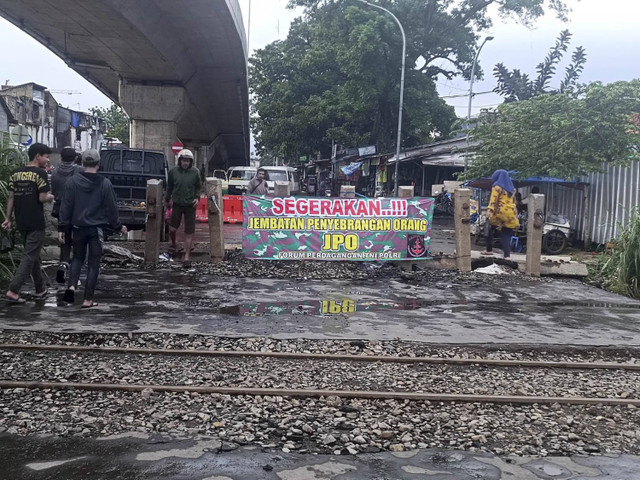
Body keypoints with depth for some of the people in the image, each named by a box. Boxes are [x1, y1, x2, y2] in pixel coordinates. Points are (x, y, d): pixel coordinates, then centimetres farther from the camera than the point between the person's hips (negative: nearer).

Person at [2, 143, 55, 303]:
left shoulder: (16, 173, 10)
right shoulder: (40, 173, -10)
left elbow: (11, 197, 10)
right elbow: (42, 198, -16)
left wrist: (8, 218, 13)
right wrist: (51, 197, 4)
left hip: (22, 222, 7)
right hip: (36, 223, -7)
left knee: (34, 256, 17)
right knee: (30, 257, -3)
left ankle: (41, 289, 25)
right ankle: (13, 290, -9)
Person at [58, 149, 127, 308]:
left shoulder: (72, 182, -5)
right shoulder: (105, 184, -8)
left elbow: (65, 206, -2)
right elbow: (111, 208, -3)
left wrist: (62, 228, 4)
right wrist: (118, 227, 10)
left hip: (78, 228, 2)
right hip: (97, 229, -2)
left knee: (78, 257, 20)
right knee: (93, 262, 6)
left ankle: (71, 286, -3)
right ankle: (88, 300, 6)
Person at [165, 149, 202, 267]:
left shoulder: (195, 172, -2)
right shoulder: (173, 171, -1)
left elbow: (198, 187, 9)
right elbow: (169, 186, 11)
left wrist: (197, 197, -7)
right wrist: (168, 200, 17)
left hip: (190, 205, -1)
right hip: (177, 204, 1)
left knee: (189, 232, 0)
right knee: (172, 228, 2)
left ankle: (187, 256, 8)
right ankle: (173, 244, 35)